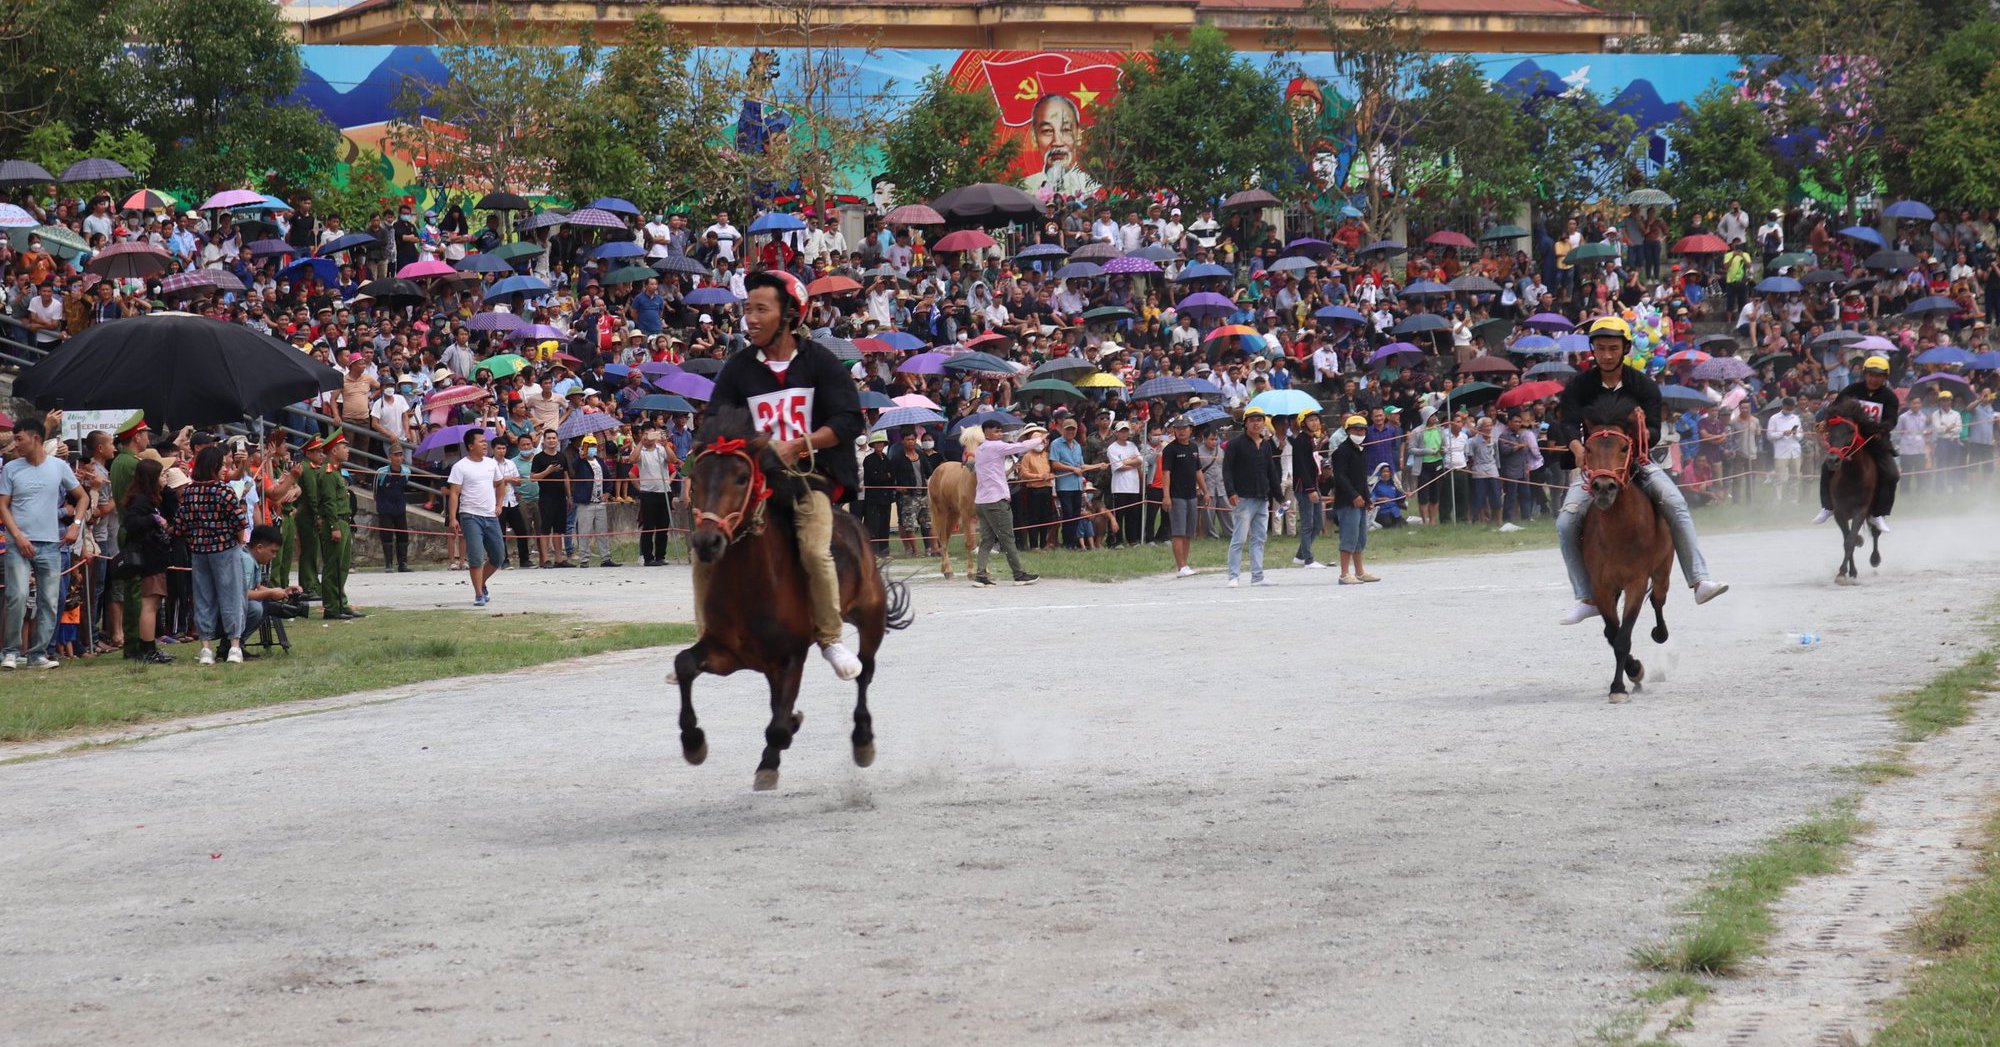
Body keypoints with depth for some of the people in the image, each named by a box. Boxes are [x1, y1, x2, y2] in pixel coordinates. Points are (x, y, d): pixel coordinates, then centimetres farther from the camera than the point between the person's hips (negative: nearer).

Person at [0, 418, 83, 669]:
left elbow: (81, 497, 15)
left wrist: (76, 524, 1)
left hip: (50, 544, 2)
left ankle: (38, 653, 9)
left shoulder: (59, 466, 5)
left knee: (49, 601, 2)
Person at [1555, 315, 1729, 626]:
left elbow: (1655, 431, -4)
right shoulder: (1579, 387, -1)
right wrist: (1579, 450, -34)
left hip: (1636, 462, 0)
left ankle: (1700, 581, -24)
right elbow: (1567, 425, -13)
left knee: (1677, 506, -23)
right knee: (1566, 523, -20)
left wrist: (1643, 431, -29)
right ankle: (1587, 598, -11)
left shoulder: (1643, 386, 1)